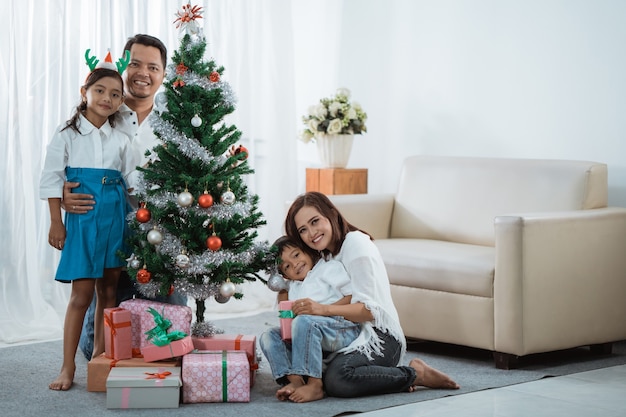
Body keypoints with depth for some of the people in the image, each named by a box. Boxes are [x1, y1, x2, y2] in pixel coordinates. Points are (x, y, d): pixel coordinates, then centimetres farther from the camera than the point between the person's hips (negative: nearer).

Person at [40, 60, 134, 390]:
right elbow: (51, 178, -1)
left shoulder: (121, 140, 10)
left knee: (109, 291, 6)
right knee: (82, 293, -6)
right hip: (82, 217, -3)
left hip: (116, 218, 3)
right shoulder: (68, 133, 0)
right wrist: (56, 222, -4)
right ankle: (68, 367, 1)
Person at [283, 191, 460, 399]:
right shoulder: (323, 254, 16)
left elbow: (370, 309, -19)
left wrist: (323, 309, -32)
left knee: (337, 379, -35)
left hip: (378, 335, -9)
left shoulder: (356, 244, -11)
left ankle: (416, 374, -14)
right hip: (349, 334, 9)